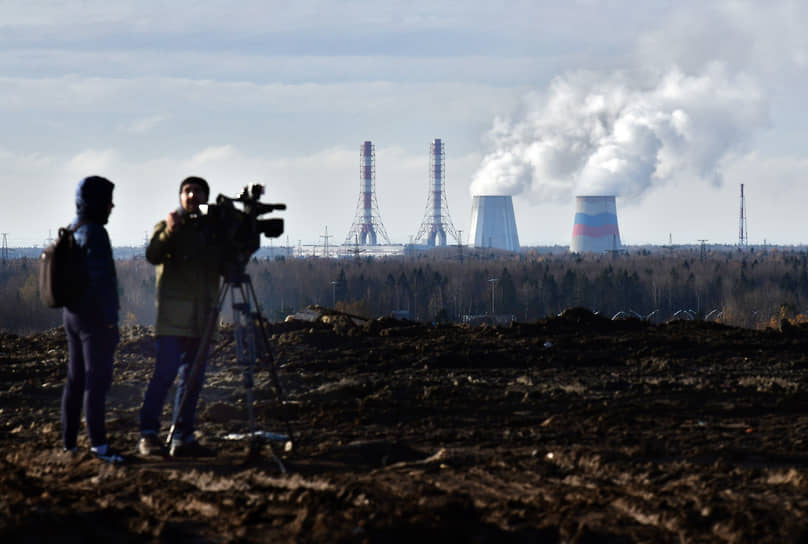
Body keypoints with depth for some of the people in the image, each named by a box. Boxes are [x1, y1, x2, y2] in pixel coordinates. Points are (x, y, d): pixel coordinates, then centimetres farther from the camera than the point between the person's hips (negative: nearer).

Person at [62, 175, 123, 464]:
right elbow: (101, 278, -21)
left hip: (72, 313, 9)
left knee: (75, 378, 14)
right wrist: (111, 320, -18)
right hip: (95, 318, -9)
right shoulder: (94, 233, -16)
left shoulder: (71, 232, 12)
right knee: (97, 380, -9)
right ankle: (98, 443, -11)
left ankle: (69, 440, 18)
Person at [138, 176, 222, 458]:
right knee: (165, 373, -12)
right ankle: (148, 435, -11)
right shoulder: (168, 227, 3)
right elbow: (153, 256, -14)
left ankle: (183, 439, 8)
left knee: (192, 378, 5)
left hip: (202, 317, 5)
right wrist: (168, 232, -31)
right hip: (174, 314, -5)